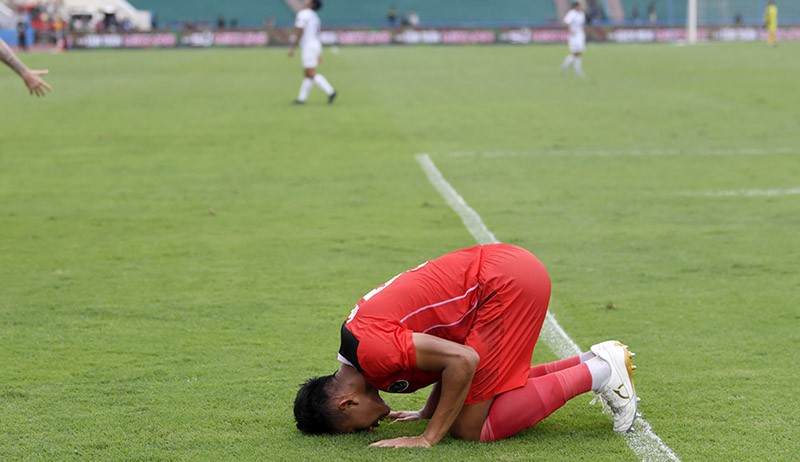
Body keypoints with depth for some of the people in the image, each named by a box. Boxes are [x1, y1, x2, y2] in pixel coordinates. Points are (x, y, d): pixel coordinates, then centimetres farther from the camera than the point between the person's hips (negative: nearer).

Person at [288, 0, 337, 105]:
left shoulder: (303, 14, -10)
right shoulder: (315, 16, 18)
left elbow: (299, 33, -17)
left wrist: (293, 48, -15)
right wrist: (320, 54, 21)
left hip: (308, 46, -9)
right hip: (316, 45, 9)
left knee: (311, 74, -12)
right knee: (307, 74, 10)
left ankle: (330, 91, -21)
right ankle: (302, 98, 10)